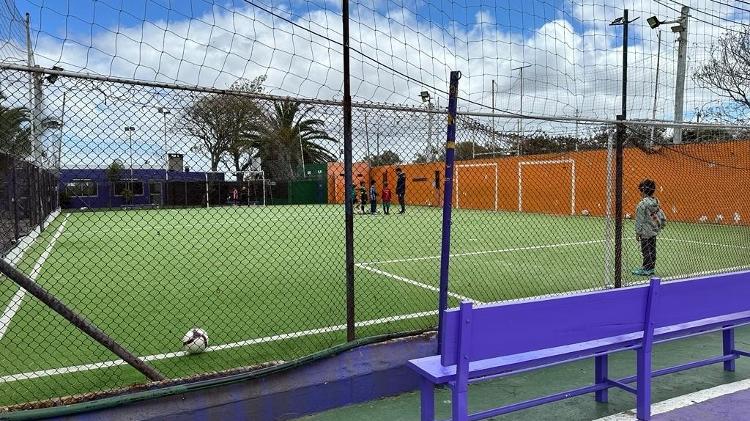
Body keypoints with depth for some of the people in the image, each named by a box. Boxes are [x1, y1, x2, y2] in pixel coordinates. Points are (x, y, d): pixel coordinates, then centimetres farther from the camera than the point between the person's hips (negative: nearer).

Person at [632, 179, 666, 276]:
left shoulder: (642, 204, -18)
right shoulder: (656, 202, 5)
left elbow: (640, 220, -15)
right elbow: (662, 217, 10)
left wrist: (638, 233, -8)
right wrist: (660, 226, 21)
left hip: (646, 232, -8)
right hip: (654, 231, 8)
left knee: (646, 250, -1)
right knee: (652, 249, 15)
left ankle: (646, 269, 5)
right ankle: (651, 267, 24)